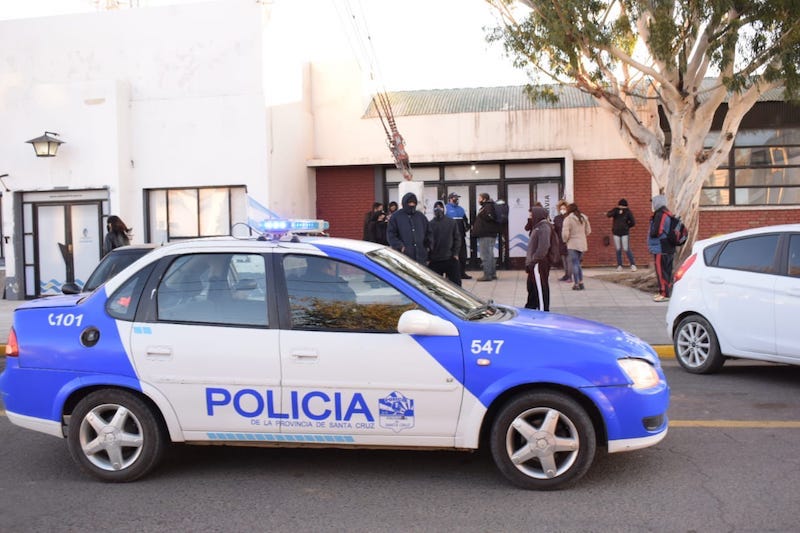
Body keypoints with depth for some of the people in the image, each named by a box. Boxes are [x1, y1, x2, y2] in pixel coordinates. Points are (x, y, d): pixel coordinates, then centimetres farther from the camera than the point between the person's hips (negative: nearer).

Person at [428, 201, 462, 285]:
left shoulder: (452, 222, 2)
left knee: (455, 282, 4)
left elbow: (457, 238, 4)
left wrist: (455, 253, -4)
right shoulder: (430, 224, 1)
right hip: (435, 259, 0)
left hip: (450, 258, 0)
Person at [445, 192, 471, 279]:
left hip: (461, 235, 7)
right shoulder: (446, 208, 0)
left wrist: (467, 227, 10)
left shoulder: (461, 209, 20)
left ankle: (462, 273, 14)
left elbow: (465, 220, 27)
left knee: (462, 255, 7)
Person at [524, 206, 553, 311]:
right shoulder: (537, 226, 16)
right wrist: (529, 261, 15)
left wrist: (533, 260, -21)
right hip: (536, 264, 11)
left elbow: (543, 247, -24)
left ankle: (543, 310, 0)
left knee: (540, 289, -5)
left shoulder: (544, 227, -15)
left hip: (539, 264, -11)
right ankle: (530, 308, 32)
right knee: (531, 287, 20)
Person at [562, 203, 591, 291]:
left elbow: (565, 233, -15)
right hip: (583, 244, 6)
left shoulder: (568, 219, -12)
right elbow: (588, 231, 12)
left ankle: (576, 284, 0)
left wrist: (565, 240, 3)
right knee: (578, 263, 18)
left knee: (575, 264, -1)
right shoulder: (584, 218, 7)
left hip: (573, 244, -6)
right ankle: (581, 283, 16)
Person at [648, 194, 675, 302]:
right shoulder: (668, 214, 14)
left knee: (661, 272, -5)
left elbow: (656, 232, -22)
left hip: (660, 249, -10)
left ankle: (664, 294, -4)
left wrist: (650, 234, -3)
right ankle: (667, 292, 22)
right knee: (667, 271, 14)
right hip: (669, 248, 10)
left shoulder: (660, 215, -17)